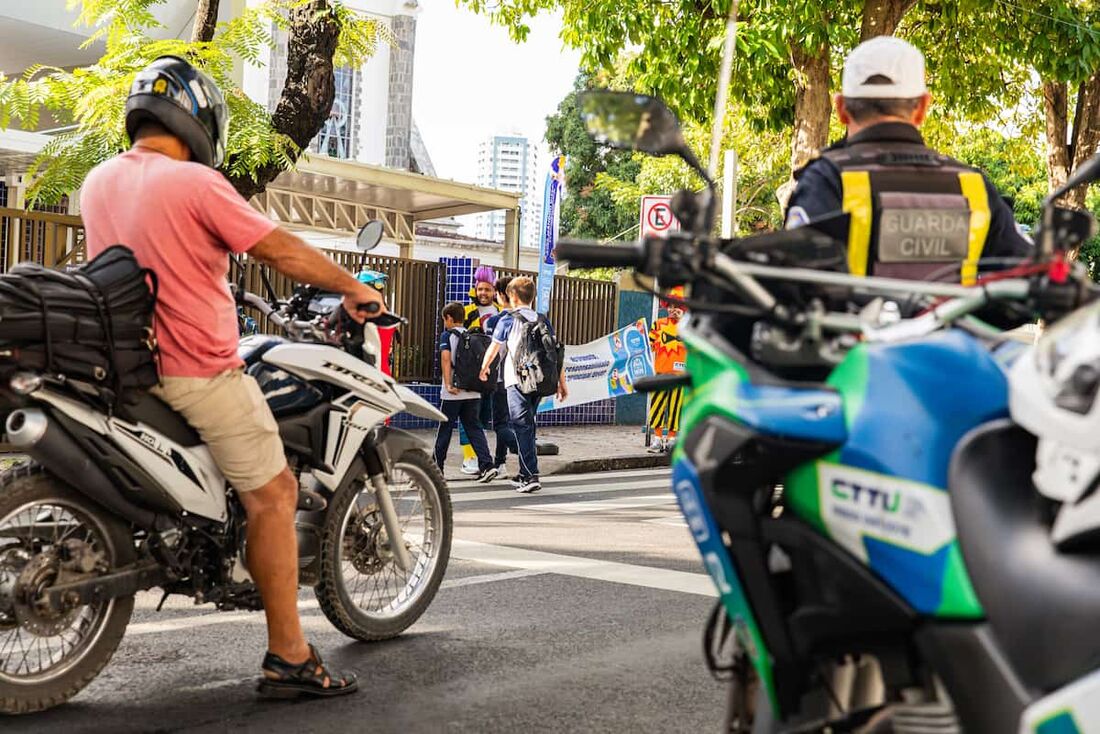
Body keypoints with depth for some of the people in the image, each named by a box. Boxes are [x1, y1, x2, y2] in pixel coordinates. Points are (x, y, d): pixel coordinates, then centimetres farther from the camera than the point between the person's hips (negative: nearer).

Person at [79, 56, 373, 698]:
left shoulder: (97, 182, 8)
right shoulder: (196, 183, -14)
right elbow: (286, 253, -12)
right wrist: (355, 289, 2)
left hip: (126, 365, 8)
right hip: (199, 371, -8)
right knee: (274, 494, -3)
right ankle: (289, 658, -3)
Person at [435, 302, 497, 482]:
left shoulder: (447, 335, -4)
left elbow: (446, 358, -17)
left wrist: (448, 384, -19)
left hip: (453, 393, -4)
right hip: (474, 391, 4)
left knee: (445, 428, 7)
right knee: (474, 428, 5)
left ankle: (437, 466, 17)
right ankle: (486, 465, -9)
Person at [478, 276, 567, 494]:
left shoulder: (508, 320, -1)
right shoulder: (543, 321, 12)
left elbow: (493, 348, 9)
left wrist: (484, 368, 28)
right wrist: (561, 383, 15)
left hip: (517, 380, -5)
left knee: (522, 427, -7)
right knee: (528, 426, 17)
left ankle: (531, 476, -17)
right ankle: (525, 474, 24)